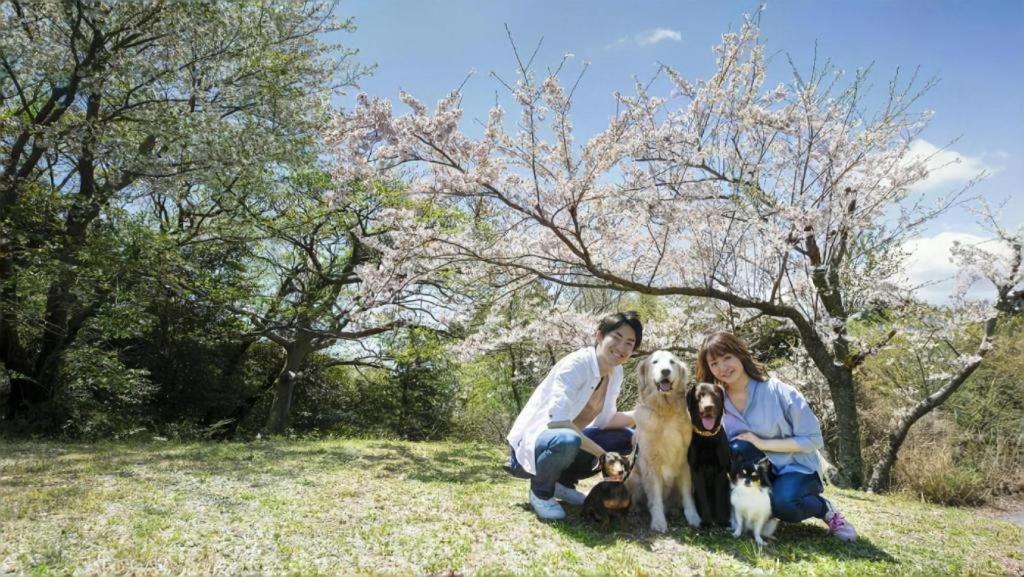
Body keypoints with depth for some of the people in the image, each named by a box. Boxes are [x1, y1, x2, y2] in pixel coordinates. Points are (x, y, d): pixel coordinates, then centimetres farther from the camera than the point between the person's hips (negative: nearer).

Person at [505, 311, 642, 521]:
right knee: (566, 440, -39)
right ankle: (540, 492, -6)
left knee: (627, 437, -3)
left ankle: (563, 482, 10)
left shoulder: (616, 372, -1)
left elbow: (604, 421, 2)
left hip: (566, 438, 8)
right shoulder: (576, 364, -25)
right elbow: (556, 420, -33)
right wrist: (603, 453, -30)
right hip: (531, 443, -8)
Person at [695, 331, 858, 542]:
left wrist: (762, 444, -22)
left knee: (783, 503, -34)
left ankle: (826, 509, -1)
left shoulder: (779, 392, -18)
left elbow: (814, 439, -15)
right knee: (737, 448, -30)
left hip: (797, 467, -2)